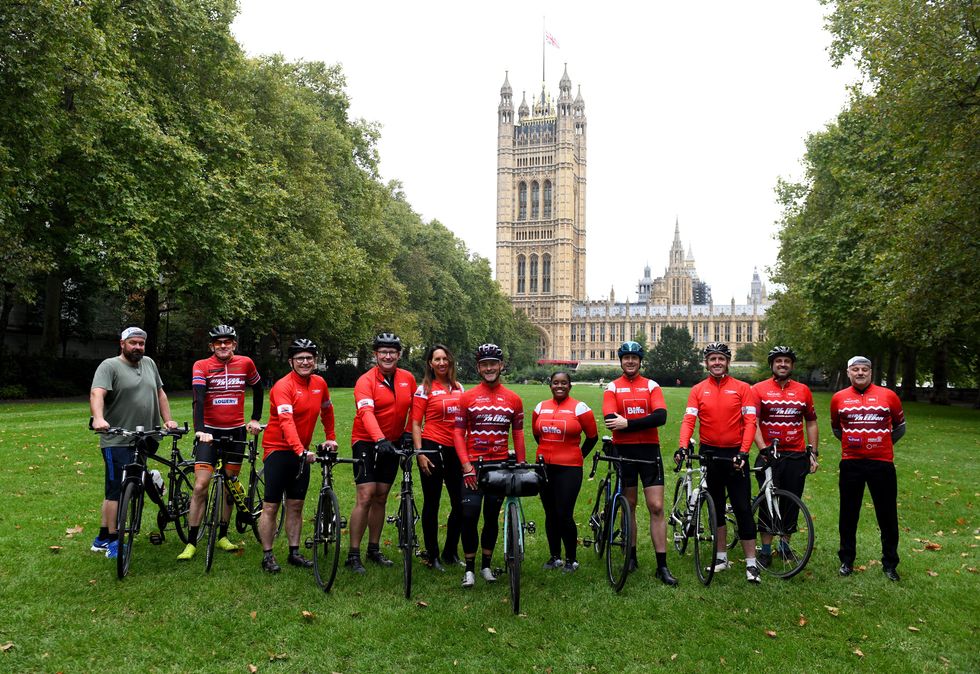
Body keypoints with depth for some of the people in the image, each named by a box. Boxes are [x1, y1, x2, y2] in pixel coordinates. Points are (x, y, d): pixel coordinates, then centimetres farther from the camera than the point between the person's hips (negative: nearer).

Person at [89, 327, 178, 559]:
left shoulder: (149, 364, 15)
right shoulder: (109, 366, -5)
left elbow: (160, 393, 19)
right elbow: (97, 393, -20)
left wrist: (168, 419, 9)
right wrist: (98, 418, -36)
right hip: (118, 442, -6)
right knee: (117, 491, -2)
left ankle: (102, 539, 21)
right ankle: (112, 541, 6)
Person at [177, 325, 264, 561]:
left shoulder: (245, 363, 0)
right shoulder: (201, 366, -7)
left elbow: (258, 389, 16)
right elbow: (198, 399, -20)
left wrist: (255, 419, 14)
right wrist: (199, 430, -33)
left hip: (235, 432, 3)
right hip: (209, 432, -3)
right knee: (200, 486, -9)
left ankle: (222, 536, 25)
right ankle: (191, 543, 0)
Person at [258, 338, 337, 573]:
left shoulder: (319, 383, 1)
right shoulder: (283, 386, -19)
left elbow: (326, 411, 18)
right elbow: (287, 422, -31)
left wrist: (330, 438, 20)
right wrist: (300, 450, -42)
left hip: (302, 452, 6)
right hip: (278, 449, -6)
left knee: (296, 505, 11)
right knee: (271, 506, 0)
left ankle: (294, 552, 19)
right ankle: (267, 555, 9)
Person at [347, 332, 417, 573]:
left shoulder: (408, 379, 0)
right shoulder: (366, 381, -15)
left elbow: (415, 409, 13)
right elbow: (366, 412, -29)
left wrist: (408, 432, 1)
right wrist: (380, 439, -42)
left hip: (392, 444, 5)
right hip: (367, 442, -5)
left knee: (381, 497, 11)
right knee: (366, 497, -11)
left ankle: (374, 549, 23)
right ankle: (353, 555, -3)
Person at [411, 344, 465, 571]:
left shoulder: (458, 387, 11)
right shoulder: (424, 389, -2)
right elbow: (416, 424, -4)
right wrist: (420, 453, -12)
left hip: (455, 450, 5)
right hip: (433, 449, -5)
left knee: (460, 503, 6)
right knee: (431, 503, 4)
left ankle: (451, 552, 24)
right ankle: (432, 555, 17)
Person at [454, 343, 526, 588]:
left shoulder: (513, 399, 4)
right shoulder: (467, 397, -1)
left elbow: (518, 434, 8)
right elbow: (458, 432, -2)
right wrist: (466, 465, -10)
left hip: (500, 464, 2)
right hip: (473, 465, -2)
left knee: (492, 517, 10)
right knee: (470, 516, -7)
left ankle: (486, 565, 25)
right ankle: (469, 568, 8)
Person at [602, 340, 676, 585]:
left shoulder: (651, 386, 4)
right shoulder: (612, 388, 3)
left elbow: (660, 417, -11)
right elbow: (610, 420, -12)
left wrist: (628, 423, -17)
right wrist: (643, 422, -14)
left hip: (649, 450, 0)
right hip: (623, 451, 0)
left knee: (656, 507, -2)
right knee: (628, 505, 11)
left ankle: (662, 566, 4)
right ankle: (631, 556, 26)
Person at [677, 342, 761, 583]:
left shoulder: (742, 389, -1)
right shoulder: (698, 390, 3)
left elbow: (750, 422, -7)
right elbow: (689, 420, -6)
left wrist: (743, 451, -19)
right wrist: (683, 446, -22)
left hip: (735, 454, -2)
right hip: (709, 454, 2)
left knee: (743, 508, -3)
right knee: (716, 507, 11)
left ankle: (751, 563, 5)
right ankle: (721, 557, 22)